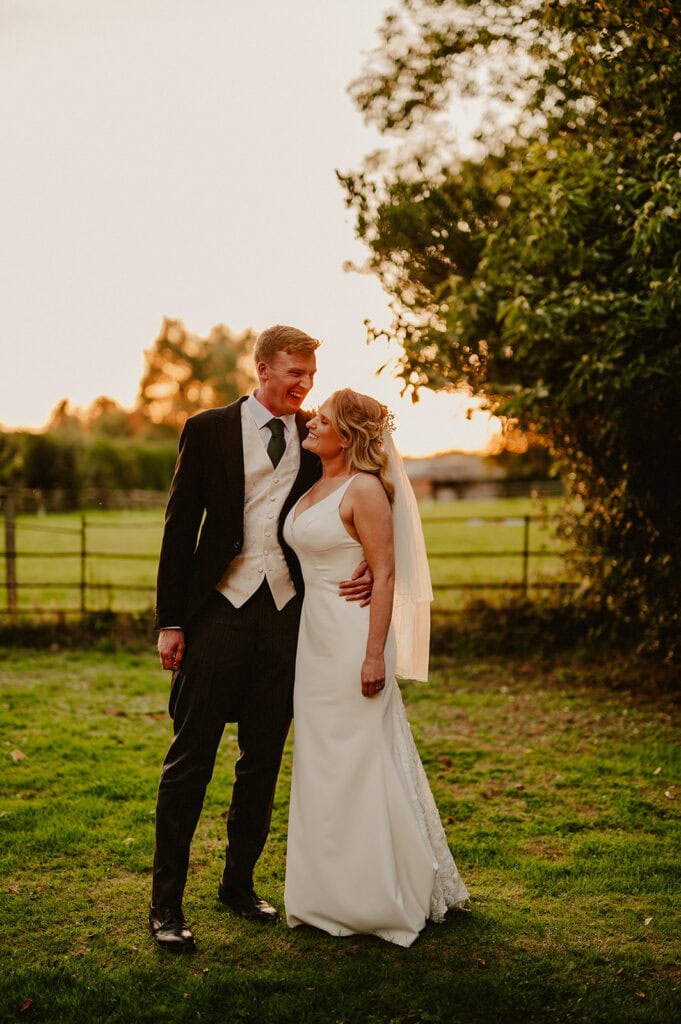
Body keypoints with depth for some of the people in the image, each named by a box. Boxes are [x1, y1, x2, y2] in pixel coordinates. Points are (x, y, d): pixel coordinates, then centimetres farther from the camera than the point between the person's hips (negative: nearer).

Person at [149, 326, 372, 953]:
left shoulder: (318, 438, 9)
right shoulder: (209, 430, 2)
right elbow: (180, 526, 0)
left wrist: (368, 569, -8)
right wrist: (170, 621, -5)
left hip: (287, 614, 3)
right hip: (220, 609, -3)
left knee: (264, 759, 11)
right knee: (191, 756, -2)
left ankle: (239, 882, 26)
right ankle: (166, 902, 7)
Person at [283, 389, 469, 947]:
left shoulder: (365, 490, -13)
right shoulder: (312, 489, 12)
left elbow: (386, 574, -17)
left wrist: (375, 655, -22)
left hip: (354, 637, -9)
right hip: (315, 635, 9)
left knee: (363, 759, -1)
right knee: (322, 761, 14)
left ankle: (382, 897, 13)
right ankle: (334, 893, 26)